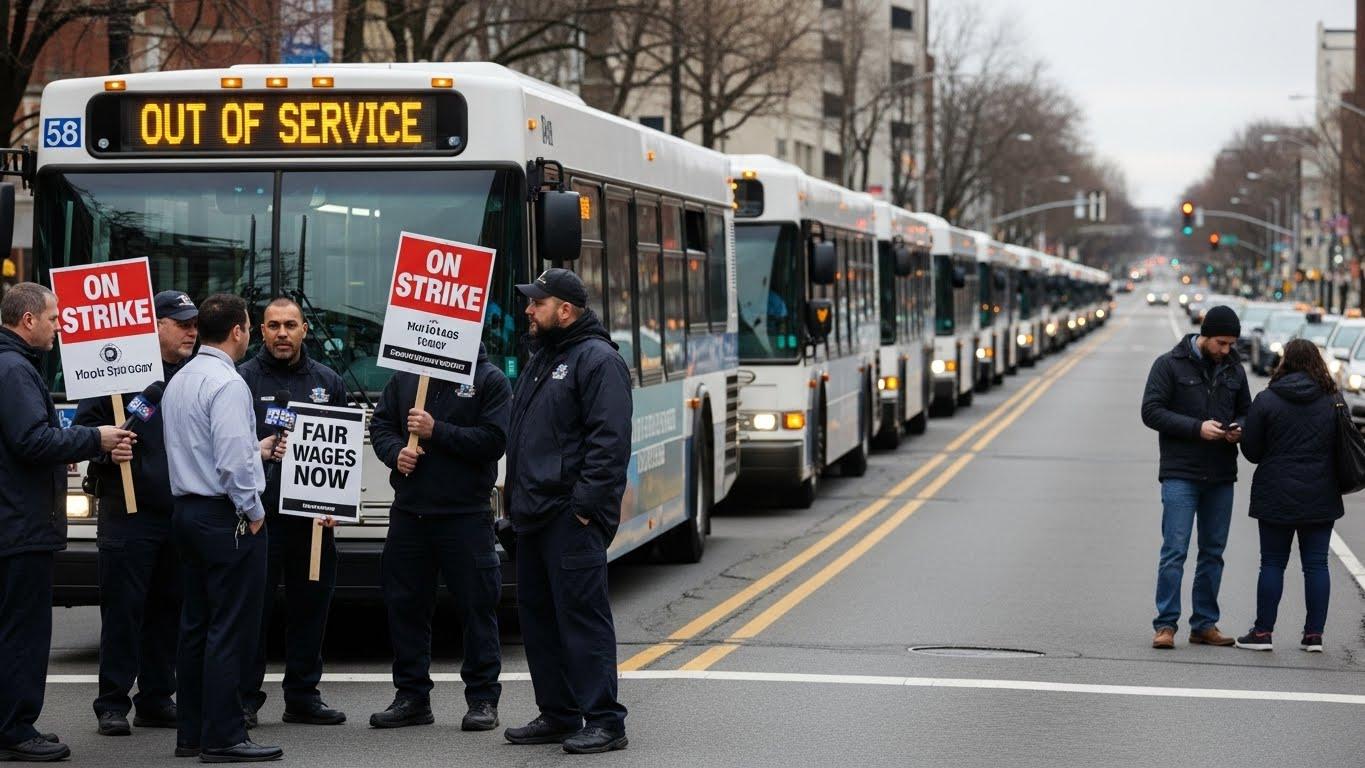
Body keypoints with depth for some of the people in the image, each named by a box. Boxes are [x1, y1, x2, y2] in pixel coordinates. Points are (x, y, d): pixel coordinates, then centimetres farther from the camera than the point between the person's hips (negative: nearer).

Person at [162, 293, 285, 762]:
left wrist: (257, 451, 24)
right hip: (225, 518, -10)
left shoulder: (179, 382, 13)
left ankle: (191, 733, 16)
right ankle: (223, 737, -5)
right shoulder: (227, 384, -16)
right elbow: (233, 463, -23)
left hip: (187, 510, 10)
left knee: (196, 626, 12)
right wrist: (253, 511, -11)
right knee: (231, 630, -6)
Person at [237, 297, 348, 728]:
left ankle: (303, 697, 17)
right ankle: (245, 699, 3)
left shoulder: (327, 382, 14)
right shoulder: (243, 379, 1)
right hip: (259, 513, -4)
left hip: (314, 517, 4)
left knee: (311, 607, 8)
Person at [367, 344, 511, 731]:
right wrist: (395, 452, -5)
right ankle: (412, 696, 17)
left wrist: (437, 431, -16)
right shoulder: (406, 376, 11)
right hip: (409, 511, 4)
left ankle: (482, 699, 7)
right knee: (405, 604, 8)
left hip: (465, 514, -4)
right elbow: (380, 424, 16)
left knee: (477, 605, -1)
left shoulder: (490, 380, -3)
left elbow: (493, 441, -12)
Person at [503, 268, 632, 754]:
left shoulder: (597, 359, -10)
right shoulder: (540, 358, 19)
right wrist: (516, 498, 18)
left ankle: (604, 722, -6)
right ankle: (558, 715, 21)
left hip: (570, 517, -10)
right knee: (538, 616, 13)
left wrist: (585, 505, -21)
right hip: (533, 514, 10)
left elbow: (610, 441, -17)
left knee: (582, 615, -9)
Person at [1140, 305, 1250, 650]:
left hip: (1221, 477, 5)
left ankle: (1205, 624, 16)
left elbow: (1246, 411, 20)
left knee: (1213, 552, 9)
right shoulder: (1170, 365, -5)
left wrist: (1239, 428, -4)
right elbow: (1151, 411, -9)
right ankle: (1166, 625, -5)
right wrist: (1197, 428, -18)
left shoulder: (1234, 370, 10)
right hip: (1180, 475, -5)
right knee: (1175, 551, -8)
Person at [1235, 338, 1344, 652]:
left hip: (1277, 497, -2)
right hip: (1320, 497, 2)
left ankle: (1263, 632, 7)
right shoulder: (1333, 402, -1)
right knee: (1316, 564, 7)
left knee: (1273, 564, 6)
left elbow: (1251, 450, -4)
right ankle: (1314, 634, 8)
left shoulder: (1266, 400, -8)